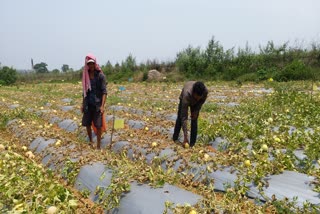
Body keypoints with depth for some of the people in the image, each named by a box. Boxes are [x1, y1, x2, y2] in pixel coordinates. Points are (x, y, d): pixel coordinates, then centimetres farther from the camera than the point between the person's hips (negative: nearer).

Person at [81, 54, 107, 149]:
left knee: (98, 125, -4)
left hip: (97, 104, -4)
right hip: (88, 104, 4)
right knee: (87, 124, 9)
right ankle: (90, 141, 31)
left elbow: (104, 91, -12)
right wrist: (83, 104, 11)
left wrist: (102, 106, -20)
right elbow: (85, 91, 13)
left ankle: (98, 145, 9)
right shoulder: (86, 76, 6)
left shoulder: (100, 75, -8)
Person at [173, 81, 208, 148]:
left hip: (196, 103, 2)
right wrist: (185, 136, -44)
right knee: (180, 118, 2)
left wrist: (196, 111, -21)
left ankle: (192, 144, -1)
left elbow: (202, 100, -10)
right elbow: (184, 117, -44)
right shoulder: (187, 95, -47)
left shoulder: (205, 91, -40)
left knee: (194, 120, -8)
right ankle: (174, 139, 21)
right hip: (183, 98, -1)